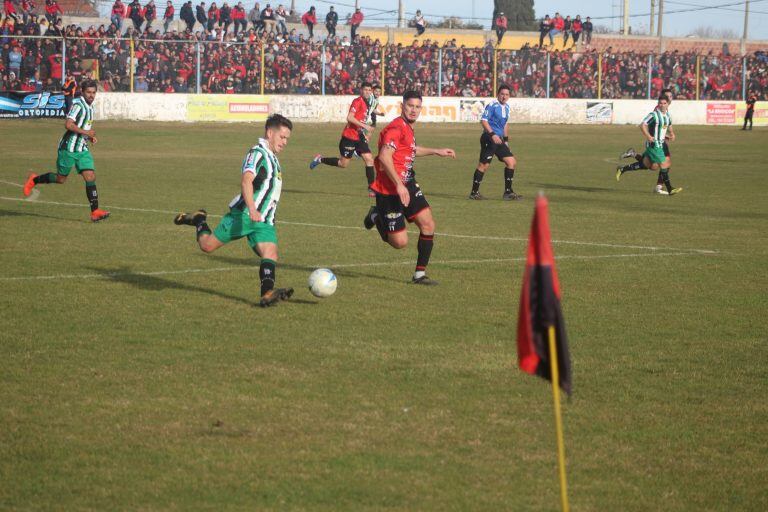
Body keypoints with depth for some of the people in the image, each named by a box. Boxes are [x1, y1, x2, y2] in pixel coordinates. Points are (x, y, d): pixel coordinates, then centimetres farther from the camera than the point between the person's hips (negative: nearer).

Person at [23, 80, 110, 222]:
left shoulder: (89, 107, 13)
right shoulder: (78, 105, -16)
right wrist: (86, 132, -22)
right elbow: (68, 124, -26)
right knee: (60, 179, 5)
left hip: (82, 150, 7)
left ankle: (95, 212, -10)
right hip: (68, 148, -7)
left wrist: (91, 137, 11)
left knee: (91, 177, -6)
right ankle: (34, 180, 30)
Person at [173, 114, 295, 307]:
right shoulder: (258, 153, -9)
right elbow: (246, 181, -25)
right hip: (243, 215, -8)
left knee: (270, 255, -16)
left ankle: (267, 293, -32)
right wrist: (252, 210, -38)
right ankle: (199, 220, 26)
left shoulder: (271, 157, 22)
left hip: (264, 222, 8)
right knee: (207, 245, -2)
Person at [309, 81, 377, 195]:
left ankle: (371, 188, -3)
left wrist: (367, 133, 18)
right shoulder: (357, 101, -15)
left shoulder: (367, 103, 13)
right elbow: (349, 118, -25)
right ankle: (320, 159, 20)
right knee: (343, 163, -1)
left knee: (369, 159, -5)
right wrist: (364, 126, -27)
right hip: (349, 137, -8)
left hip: (359, 137, 8)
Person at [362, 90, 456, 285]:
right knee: (400, 242, -7)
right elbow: (384, 156, -30)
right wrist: (399, 185, -32)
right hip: (390, 190, -9)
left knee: (428, 225, -4)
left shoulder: (408, 128, 12)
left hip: (407, 185, 9)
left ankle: (420, 274, 5)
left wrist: (436, 151, 35)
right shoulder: (396, 128, -19)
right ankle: (377, 217, 23)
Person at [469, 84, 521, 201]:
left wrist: (506, 139, 25)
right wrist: (492, 134, -25)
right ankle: (474, 192, 2)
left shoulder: (506, 107, 16)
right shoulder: (492, 105, -10)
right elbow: (483, 120, -17)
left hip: (499, 140, 9)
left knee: (511, 161, 4)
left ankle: (508, 192, 9)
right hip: (489, 139, -9)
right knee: (484, 164, -8)